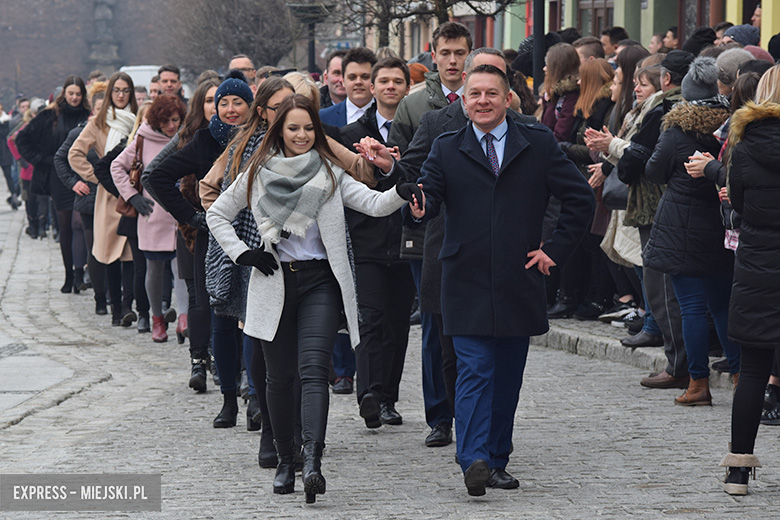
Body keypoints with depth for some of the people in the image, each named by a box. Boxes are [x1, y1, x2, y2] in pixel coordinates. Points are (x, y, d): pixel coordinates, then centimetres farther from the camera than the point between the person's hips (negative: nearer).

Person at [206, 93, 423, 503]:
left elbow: (373, 203, -6)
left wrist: (400, 193, -27)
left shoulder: (329, 174, 5)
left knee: (313, 371, -15)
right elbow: (217, 214, 16)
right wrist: (242, 253, 2)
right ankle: (285, 461, 18)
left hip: (319, 283, -1)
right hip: (274, 283, 1)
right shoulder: (258, 175, 7)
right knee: (279, 377, 5)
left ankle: (312, 461, -27)